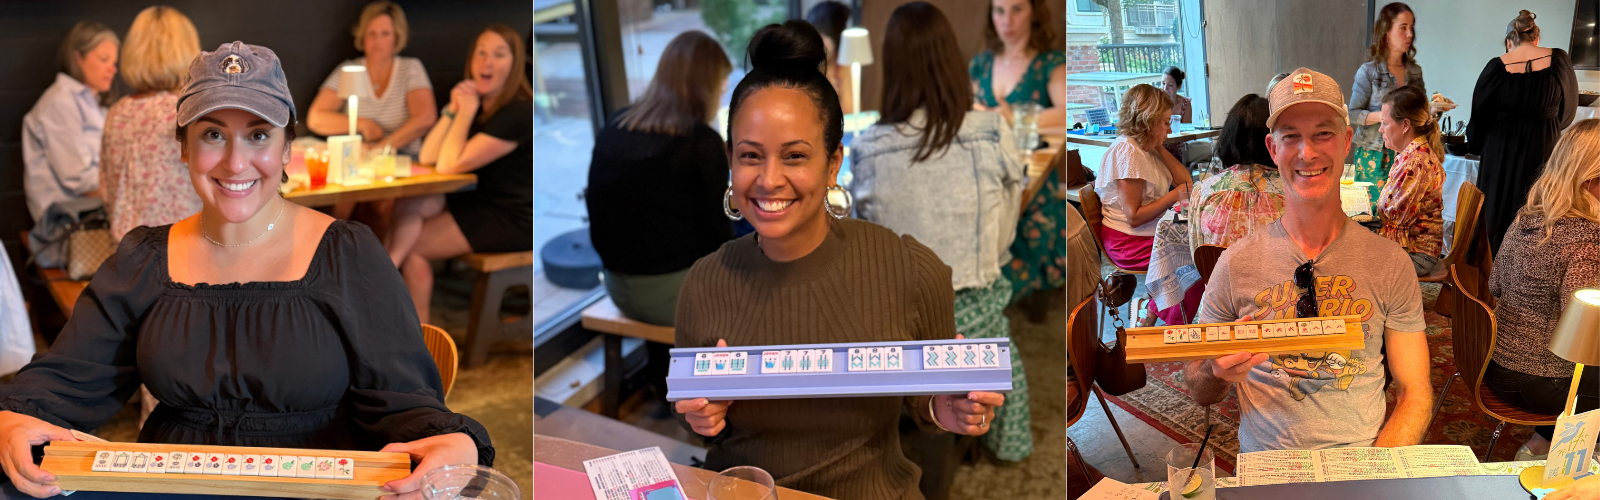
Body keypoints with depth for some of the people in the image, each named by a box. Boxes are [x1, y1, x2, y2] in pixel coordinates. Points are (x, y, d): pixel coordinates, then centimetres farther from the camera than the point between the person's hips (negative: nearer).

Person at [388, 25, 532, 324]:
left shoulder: (519, 114, -19)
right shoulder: (476, 103, 9)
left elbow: (449, 165, -21)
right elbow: (427, 158, 3)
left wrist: (466, 112, -13)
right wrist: (453, 110, -7)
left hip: (512, 221, -8)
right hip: (478, 202, 8)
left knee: (409, 245, -10)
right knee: (405, 205, -14)